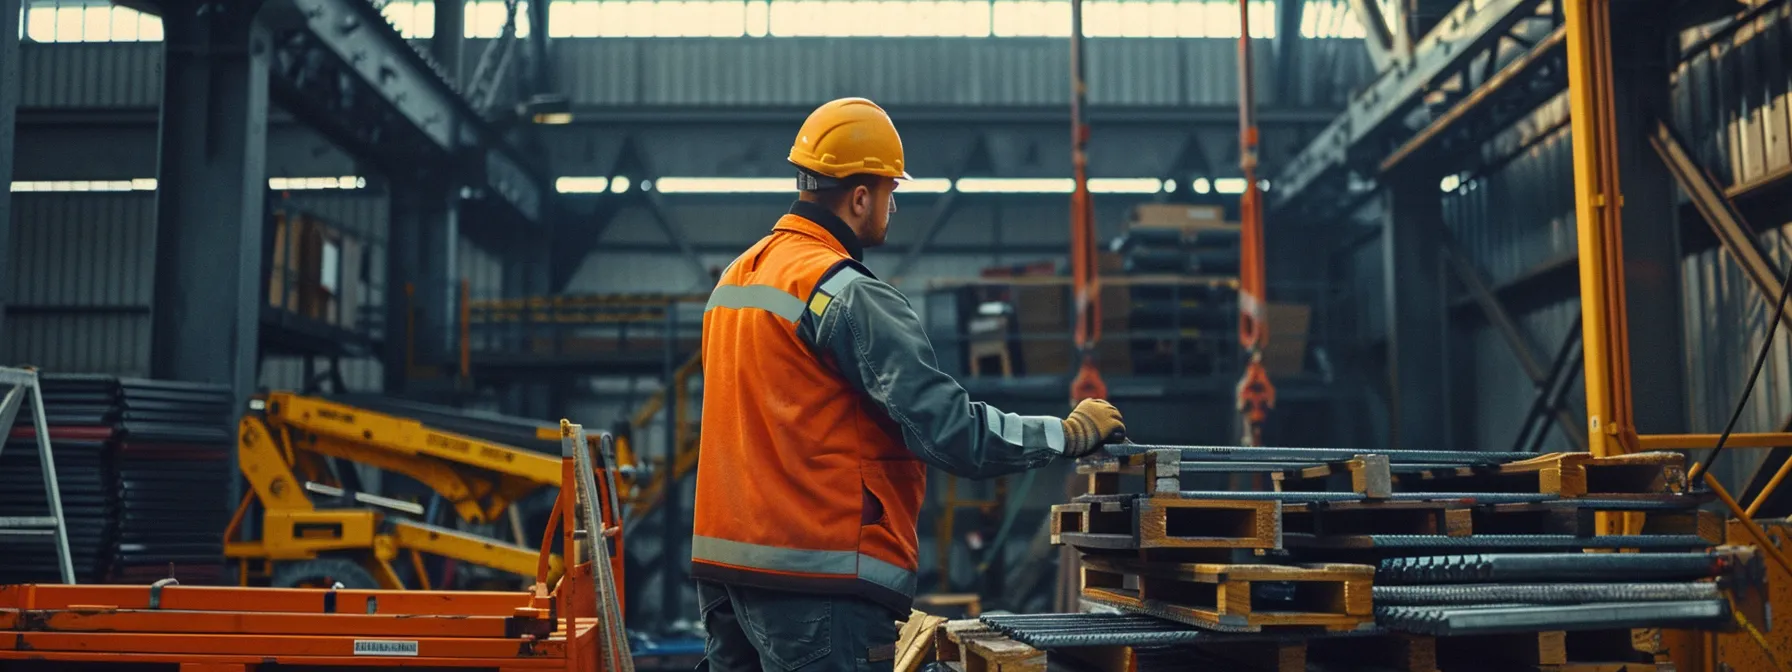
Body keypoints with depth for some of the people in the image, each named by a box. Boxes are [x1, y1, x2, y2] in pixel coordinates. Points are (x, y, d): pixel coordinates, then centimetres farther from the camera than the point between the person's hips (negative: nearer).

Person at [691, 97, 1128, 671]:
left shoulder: (734, 279, 13)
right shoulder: (849, 295, -15)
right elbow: (952, 432, -19)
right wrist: (1071, 433, -7)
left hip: (724, 561, 9)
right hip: (816, 580, -9)